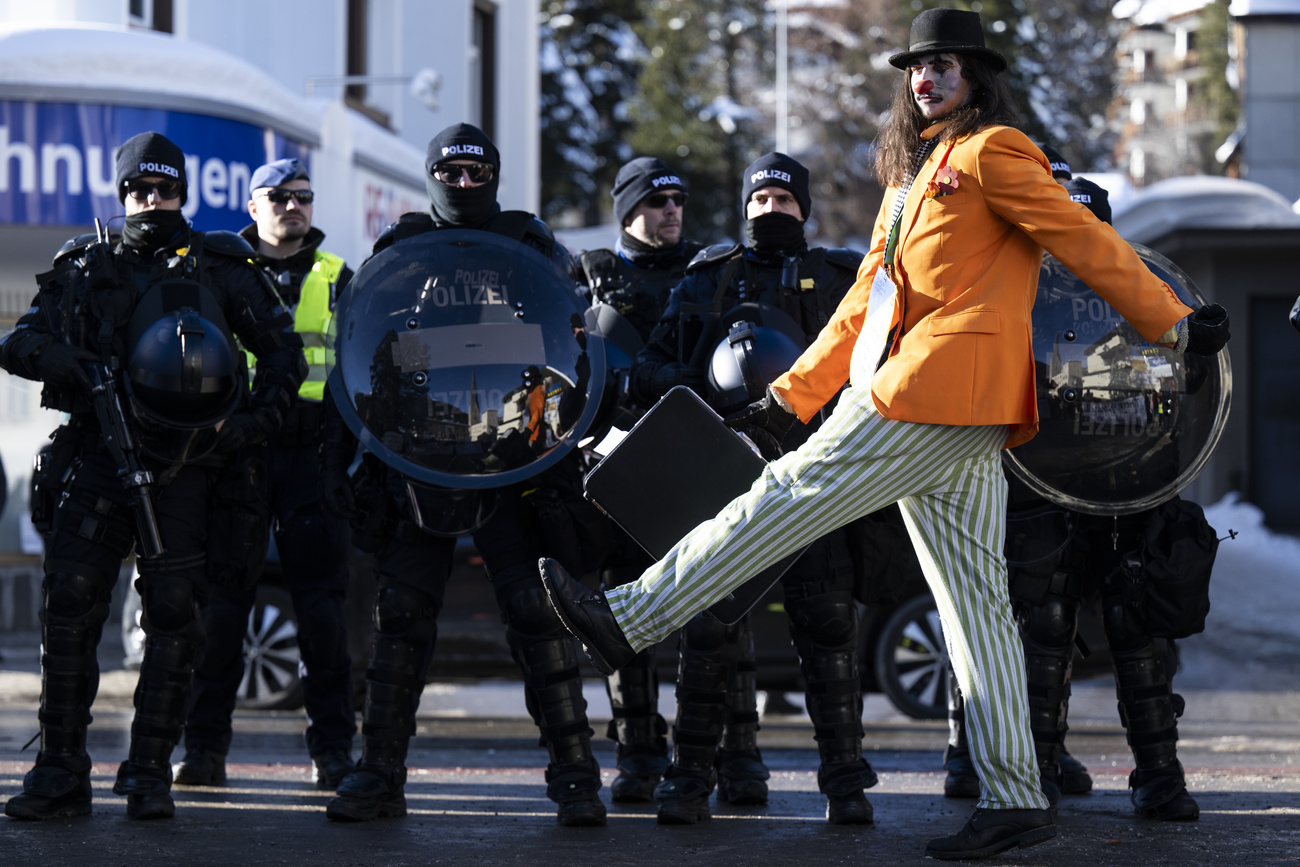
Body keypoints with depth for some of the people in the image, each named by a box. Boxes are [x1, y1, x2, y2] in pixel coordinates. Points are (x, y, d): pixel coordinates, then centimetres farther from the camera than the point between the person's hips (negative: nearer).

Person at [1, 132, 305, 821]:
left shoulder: (220, 266, 12)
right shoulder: (85, 267, 15)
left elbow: (282, 350, 12)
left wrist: (254, 420, -3)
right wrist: (65, 360, -10)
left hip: (182, 470, -1)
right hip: (99, 457, 1)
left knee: (172, 620, -4)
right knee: (68, 609, -8)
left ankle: (150, 774, 3)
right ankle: (61, 772, -3)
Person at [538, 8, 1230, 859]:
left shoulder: (993, 151, 0)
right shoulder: (912, 176, 27)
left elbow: (1083, 237, -4)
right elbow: (866, 300, 28)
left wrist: (1172, 322, -7)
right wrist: (792, 396, 24)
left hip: (942, 390, -9)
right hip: (962, 424, 10)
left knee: (792, 496, -7)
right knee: (975, 601, 4)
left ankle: (630, 619, -2)